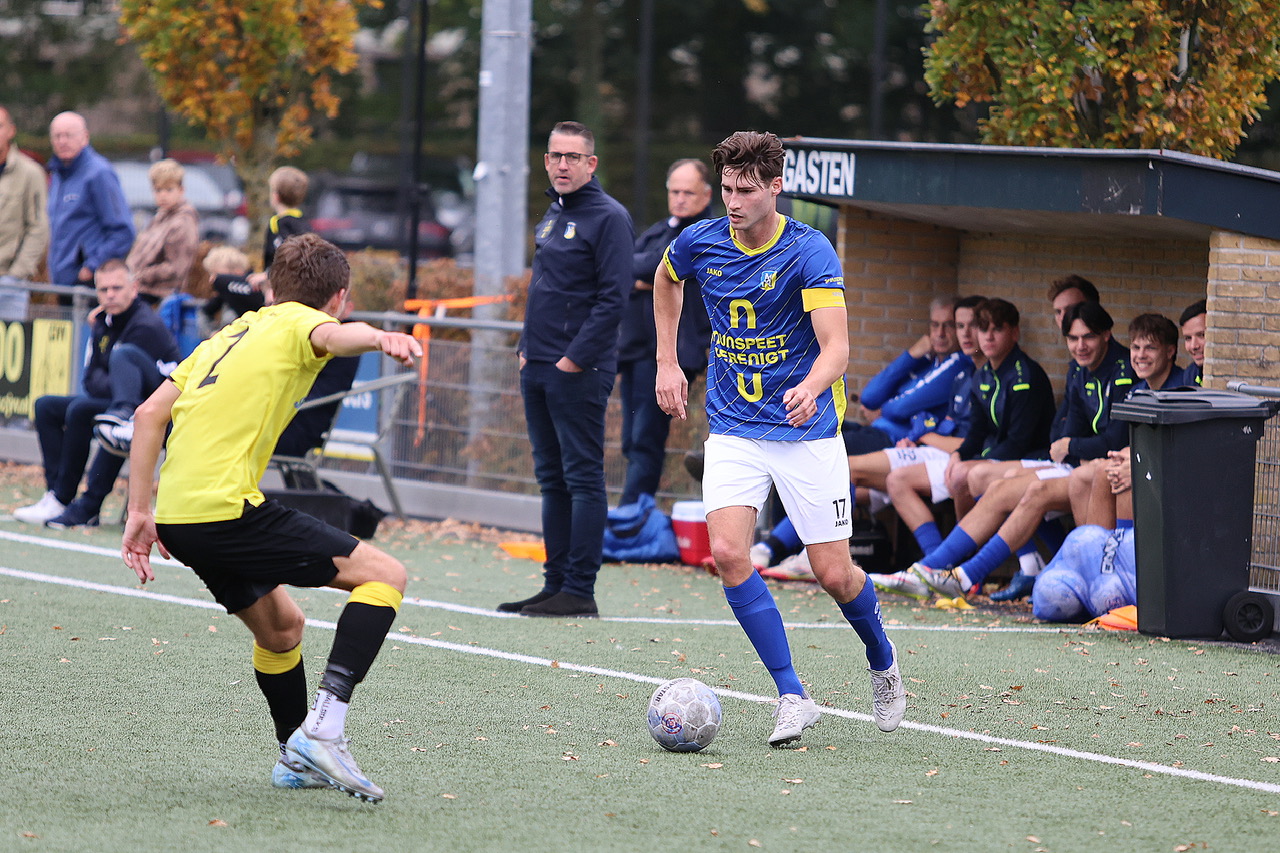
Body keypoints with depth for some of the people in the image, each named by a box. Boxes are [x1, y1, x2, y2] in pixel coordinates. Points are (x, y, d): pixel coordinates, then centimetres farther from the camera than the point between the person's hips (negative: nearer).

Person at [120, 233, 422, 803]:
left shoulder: (234, 333, 25)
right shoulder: (300, 323, 2)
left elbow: (150, 413, 19)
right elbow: (333, 336, -25)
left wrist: (140, 512, 20)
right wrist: (381, 338, -48)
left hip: (178, 518, 9)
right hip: (225, 510, -9)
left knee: (281, 627, 27)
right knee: (383, 574, -8)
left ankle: (297, 758, 39)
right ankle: (323, 728, -22)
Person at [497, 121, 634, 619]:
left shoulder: (608, 218, -9)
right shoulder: (552, 215, 17)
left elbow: (614, 297, -15)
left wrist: (575, 359, -18)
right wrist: (528, 349, 14)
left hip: (579, 372, -9)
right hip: (538, 371, 9)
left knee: (582, 478, -6)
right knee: (552, 480, 11)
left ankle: (580, 591, -6)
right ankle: (556, 583, 15)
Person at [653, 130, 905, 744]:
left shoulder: (810, 252, -16)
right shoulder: (699, 244, -3)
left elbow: (835, 344, -27)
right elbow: (666, 280, 23)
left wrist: (810, 388, -47)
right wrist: (667, 363, 17)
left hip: (806, 431, -3)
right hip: (733, 431, 3)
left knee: (834, 575, -3)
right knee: (727, 552, -20)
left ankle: (881, 659, 31)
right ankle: (792, 695, -12)